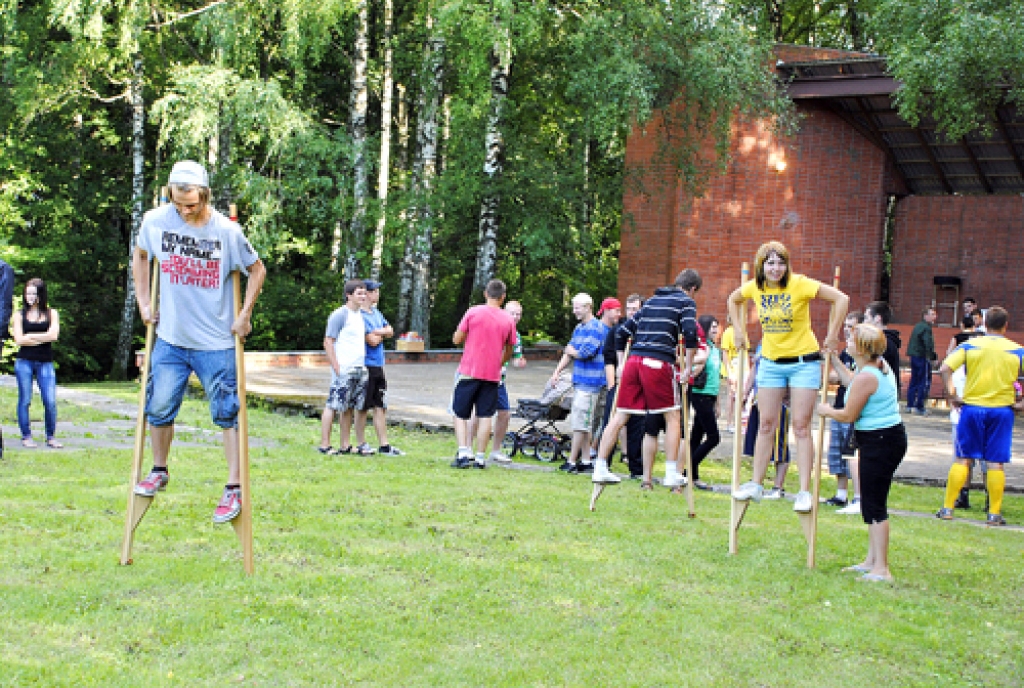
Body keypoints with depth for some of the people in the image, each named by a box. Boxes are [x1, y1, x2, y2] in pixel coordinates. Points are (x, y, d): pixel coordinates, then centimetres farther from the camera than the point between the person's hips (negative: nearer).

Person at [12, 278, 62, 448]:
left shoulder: (51, 313, 8)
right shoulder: (21, 315, 7)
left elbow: (53, 335, -6)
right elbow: (19, 339, -4)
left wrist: (30, 336, -5)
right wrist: (42, 338, -5)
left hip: (45, 363, 0)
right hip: (24, 362, 0)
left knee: (50, 401, -6)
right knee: (25, 400, 1)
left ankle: (51, 437, 5)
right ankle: (26, 437, 8)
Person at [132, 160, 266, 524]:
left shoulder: (227, 231, -11)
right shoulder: (155, 221, -4)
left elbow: (256, 269, 3)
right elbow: (140, 257, 17)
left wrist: (244, 314, -2)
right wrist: (144, 302, 10)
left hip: (217, 343, -2)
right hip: (170, 338, 3)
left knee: (227, 414, 0)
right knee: (159, 408, 5)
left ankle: (234, 489, 7)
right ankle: (159, 470, 28)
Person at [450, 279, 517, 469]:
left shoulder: (473, 312, -5)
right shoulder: (508, 319, 2)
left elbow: (457, 340, -1)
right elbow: (508, 352, 11)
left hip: (469, 373, -2)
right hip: (492, 375, 2)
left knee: (461, 414, 7)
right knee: (485, 416, 5)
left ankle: (463, 453, -6)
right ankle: (479, 458, 4)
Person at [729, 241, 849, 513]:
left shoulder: (800, 284, -16)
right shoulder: (754, 287, -2)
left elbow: (841, 299, -18)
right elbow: (734, 300, 21)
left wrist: (832, 337, -15)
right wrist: (740, 332, 13)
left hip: (804, 362, -4)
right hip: (770, 362, 4)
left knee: (801, 427, -5)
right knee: (766, 425, 7)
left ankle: (804, 491, -3)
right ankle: (756, 485, 15)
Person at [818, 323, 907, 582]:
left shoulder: (866, 377, -21)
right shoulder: (880, 366, 10)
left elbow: (848, 415, -14)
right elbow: (851, 380, 29)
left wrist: (824, 410, 4)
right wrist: (833, 359, 28)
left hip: (880, 442, -11)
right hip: (888, 437, 11)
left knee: (874, 505, -6)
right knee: (871, 503, 16)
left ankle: (881, 569, -4)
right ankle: (871, 560, 24)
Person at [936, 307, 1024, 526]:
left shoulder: (969, 345, 0)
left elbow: (944, 369, -10)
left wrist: (952, 396, -4)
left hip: (972, 407, 1)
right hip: (1002, 410, 0)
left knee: (963, 459, 7)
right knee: (996, 463, 4)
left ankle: (947, 508, 8)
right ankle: (994, 514, 6)